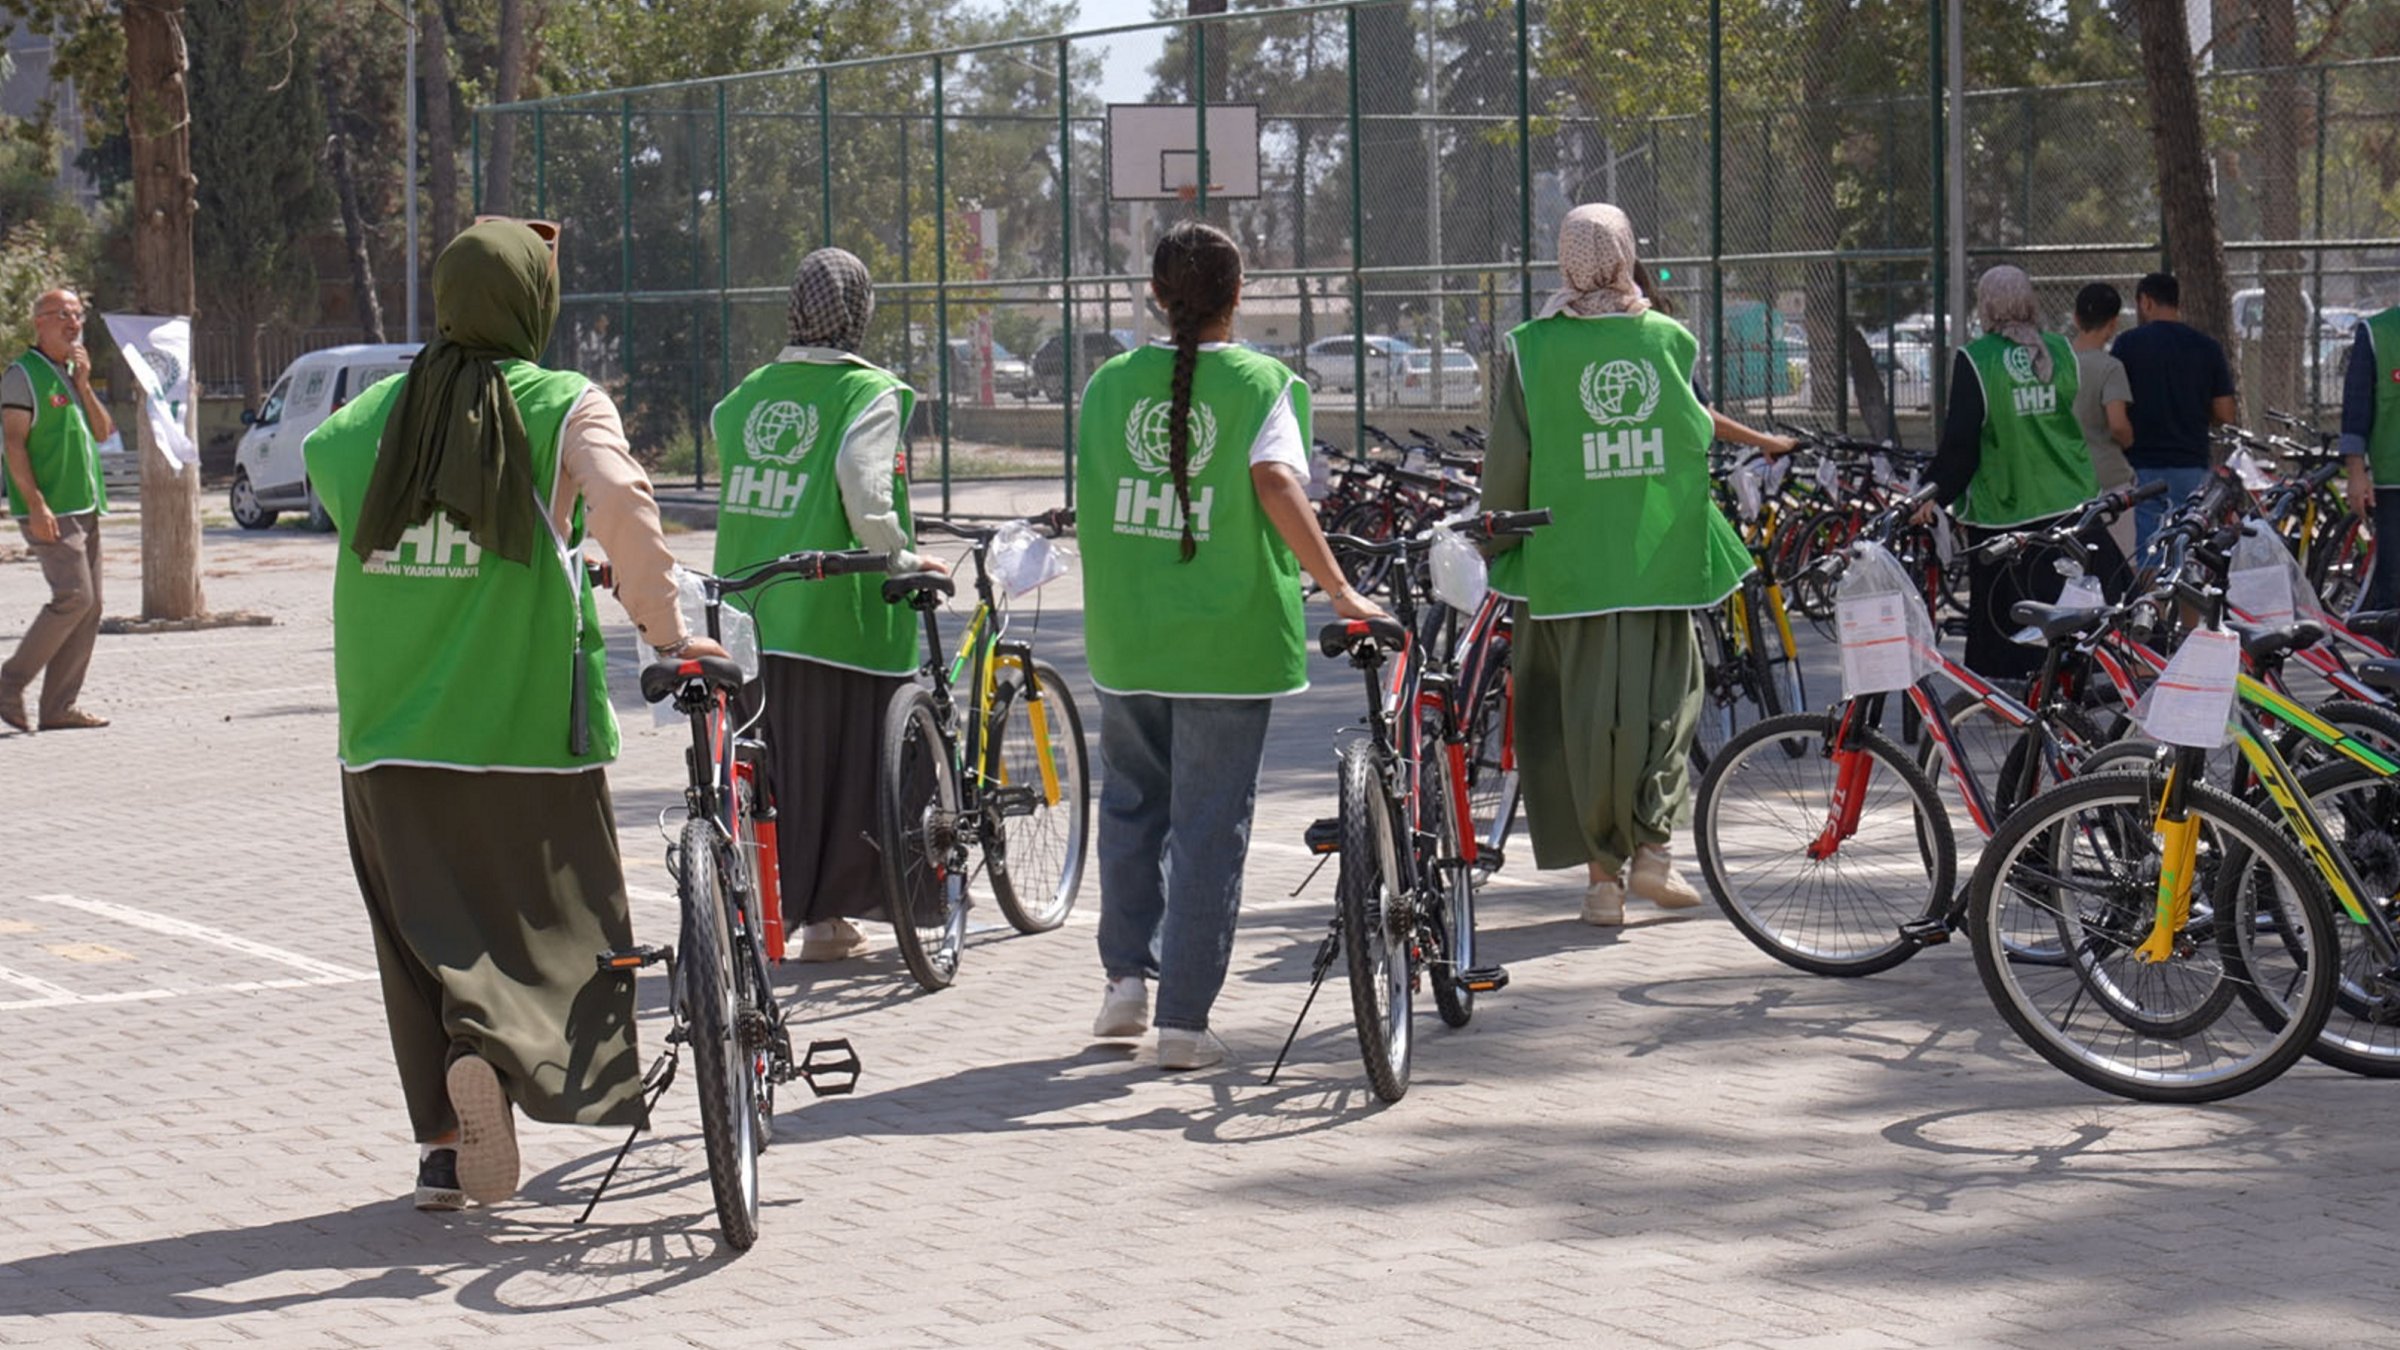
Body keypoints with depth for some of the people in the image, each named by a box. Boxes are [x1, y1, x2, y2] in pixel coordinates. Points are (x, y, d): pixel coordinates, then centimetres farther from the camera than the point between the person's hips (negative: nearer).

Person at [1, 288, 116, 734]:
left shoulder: (73, 374, 18)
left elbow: (103, 432, 14)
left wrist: (84, 385, 0)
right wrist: (36, 504, -20)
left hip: (84, 508, 8)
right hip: (50, 511, -8)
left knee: (89, 606, 4)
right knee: (73, 596, -17)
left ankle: (59, 706, 7)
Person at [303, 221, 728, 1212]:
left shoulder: (370, 415, 8)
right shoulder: (565, 406, -4)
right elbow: (622, 505, -21)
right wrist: (664, 627, -15)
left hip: (388, 736, 4)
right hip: (525, 724, -3)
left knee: (425, 933, 12)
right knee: (550, 918, 5)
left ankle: (442, 1146, 10)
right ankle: (493, 1046, -23)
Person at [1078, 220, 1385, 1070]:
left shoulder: (1111, 383, 5)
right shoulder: (1260, 383, -5)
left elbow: (1093, 495, 11)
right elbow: (1276, 483, -20)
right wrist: (1337, 591, -19)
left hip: (1124, 634, 3)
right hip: (1228, 636, -3)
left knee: (1132, 799, 22)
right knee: (1210, 824, 3)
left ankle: (1127, 976, 15)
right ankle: (1184, 1020, 3)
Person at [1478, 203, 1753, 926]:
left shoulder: (1531, 348, -4)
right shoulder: (1672, 339, 2)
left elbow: (1507, 465, -3)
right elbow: (1700, 439, 10)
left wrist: (1495, 546, 9)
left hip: (1565, 559, -1)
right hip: (1661, 556, 1)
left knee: (1582, 709, 5)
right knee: (1663, 696, 13)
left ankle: (1603, 871, 6)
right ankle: (1652, 845, 3)